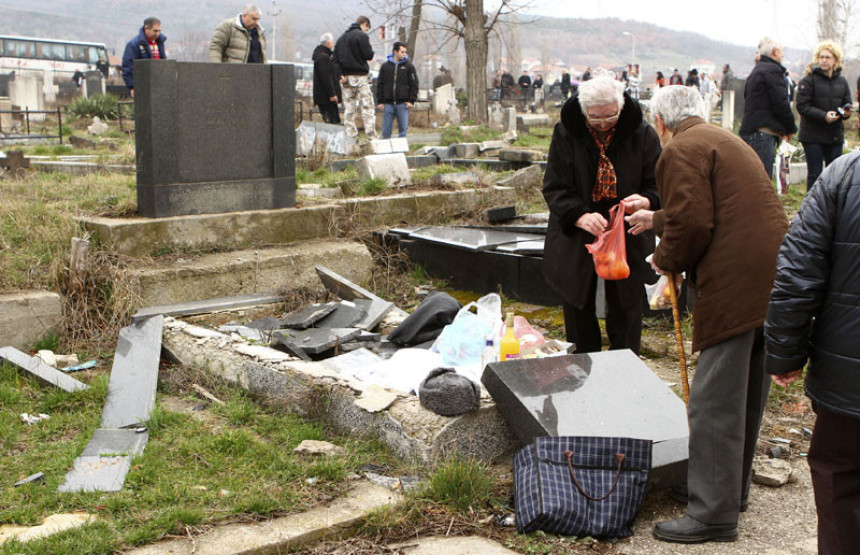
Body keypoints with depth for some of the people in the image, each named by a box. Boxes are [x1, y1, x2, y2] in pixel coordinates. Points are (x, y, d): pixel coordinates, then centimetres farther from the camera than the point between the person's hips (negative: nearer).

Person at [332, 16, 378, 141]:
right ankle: (371, 135, -10)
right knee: (367, 107, -4)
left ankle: (350, 135, 5)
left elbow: (334, 58, 8)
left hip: (346, 77, 6)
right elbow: (368, 55, -13)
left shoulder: (342, 37, 14)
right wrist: (370, 51, 9)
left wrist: (340, 74, -1)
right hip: (360, 76, -6)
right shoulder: (362, 35, -7)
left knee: (349, 108, 7)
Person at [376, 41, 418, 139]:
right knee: (386, 130, 1)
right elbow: (379, 85, 10)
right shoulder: (385, 66, 9)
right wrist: (380, 101, 2)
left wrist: (411, 101, -5)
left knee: (403, 128, -1)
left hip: (403, 104, -1)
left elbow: (414, 84, 3)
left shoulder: (409, 66, 5)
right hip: (388, 104, 1)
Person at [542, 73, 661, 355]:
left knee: (625, 311, 8)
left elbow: (657, 183, -2)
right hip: (575, 239, 0)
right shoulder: (565, 133, -8)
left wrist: (647, 201, -27)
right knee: (578, 311, 10)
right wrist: (579, 216, -28)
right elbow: (554, 187, -9)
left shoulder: (642, 134, -6)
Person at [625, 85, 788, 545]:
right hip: (770, 278, 10)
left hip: (735, 284, -10)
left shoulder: (682, 150, -7)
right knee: (746, 394, 19)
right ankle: (730, 487, 33)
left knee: (714, 402, -4)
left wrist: (665, 259, 0)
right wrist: (658, 220, 45)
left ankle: (713, 514, 1)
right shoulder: (725, 140, 24)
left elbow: (693, 223, -18)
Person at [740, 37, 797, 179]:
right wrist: (791, 128, 3)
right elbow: (781, 103, -12)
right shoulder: (773, 70, -6)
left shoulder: (755, 71, 24)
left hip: (749, 130, 10)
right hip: (763, 133, -10)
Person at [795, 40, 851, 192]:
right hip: (813, 135, -4)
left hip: (835, 135, 5)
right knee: (815, 173, -2)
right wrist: (824, 116, -22)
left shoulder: (842, 81, 11)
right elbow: (802, 106, -12)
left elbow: (846, 104, 15)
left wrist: (845, 112, -9)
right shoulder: (808, 80, -4)